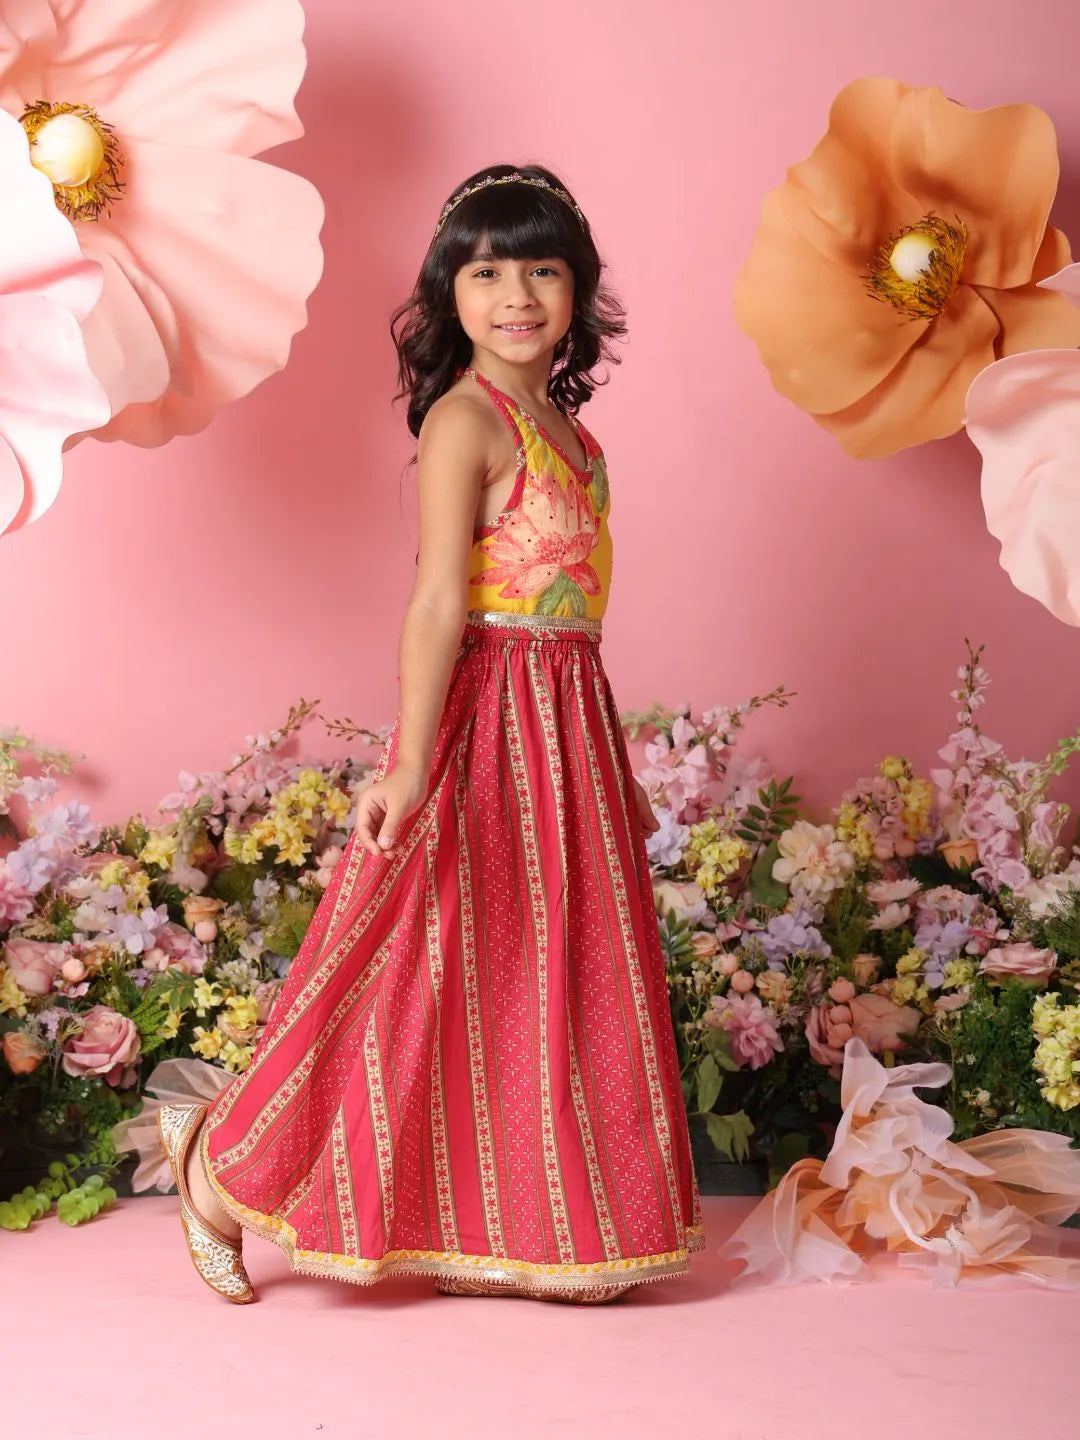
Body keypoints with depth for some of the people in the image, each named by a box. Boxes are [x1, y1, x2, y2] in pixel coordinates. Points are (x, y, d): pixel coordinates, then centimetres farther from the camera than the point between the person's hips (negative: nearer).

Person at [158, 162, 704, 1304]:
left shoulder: (562, 424, 12)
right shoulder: (464, 420, -13)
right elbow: (440, 602, -20)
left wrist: (615, 769, 18)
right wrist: (411, 766, -26)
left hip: (568, 717, 8)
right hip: (486, 716, -8)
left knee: (551, 971, 13)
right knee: (445, 969, -2)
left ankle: (523, 1231, 27)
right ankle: (228, 1172, 14)